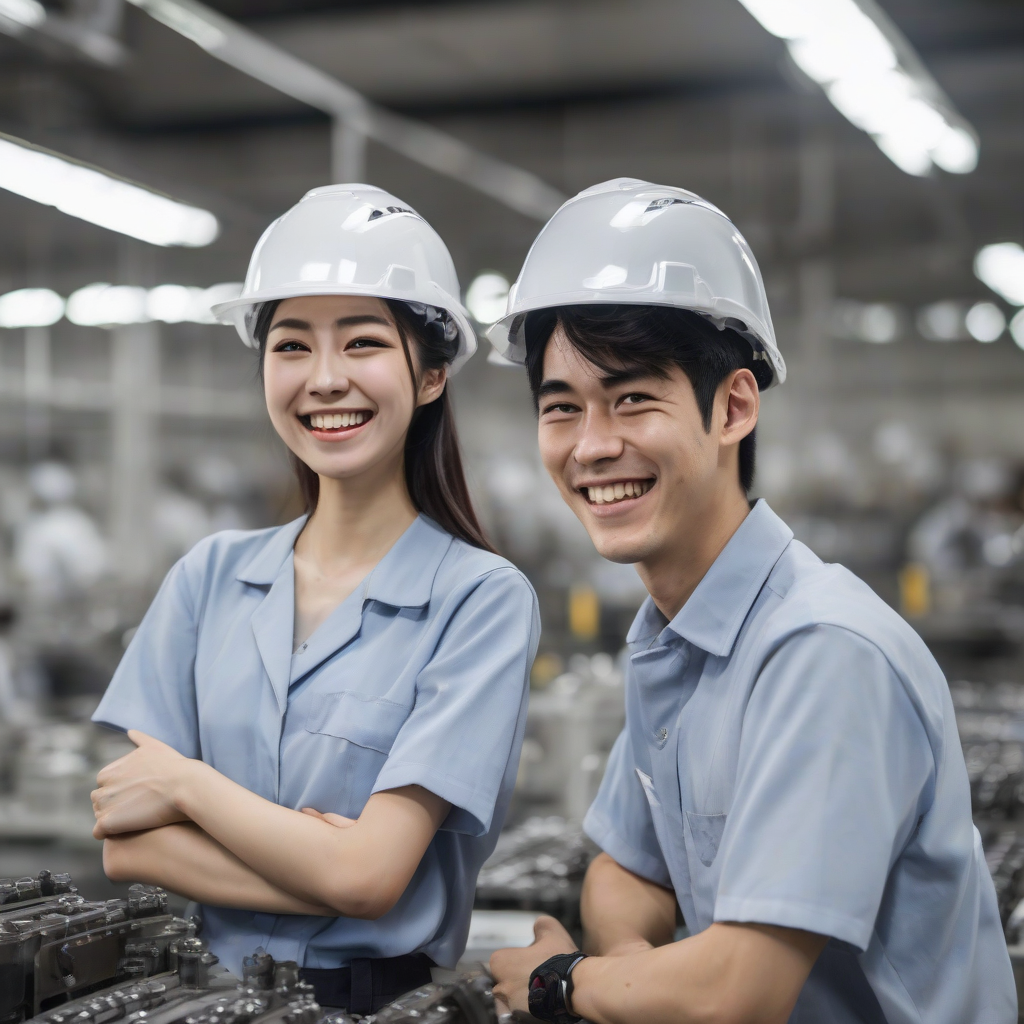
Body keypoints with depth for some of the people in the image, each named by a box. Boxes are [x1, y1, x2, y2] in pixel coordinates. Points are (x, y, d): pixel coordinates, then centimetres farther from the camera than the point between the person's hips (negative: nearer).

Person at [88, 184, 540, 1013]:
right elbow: (120, 843, -1)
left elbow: (369, 874, -12)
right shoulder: (212, 574, 6)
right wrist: (320, 863, -12)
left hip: (378, 999, -1)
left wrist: (184, 781, -2)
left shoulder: (484, 600, -6)